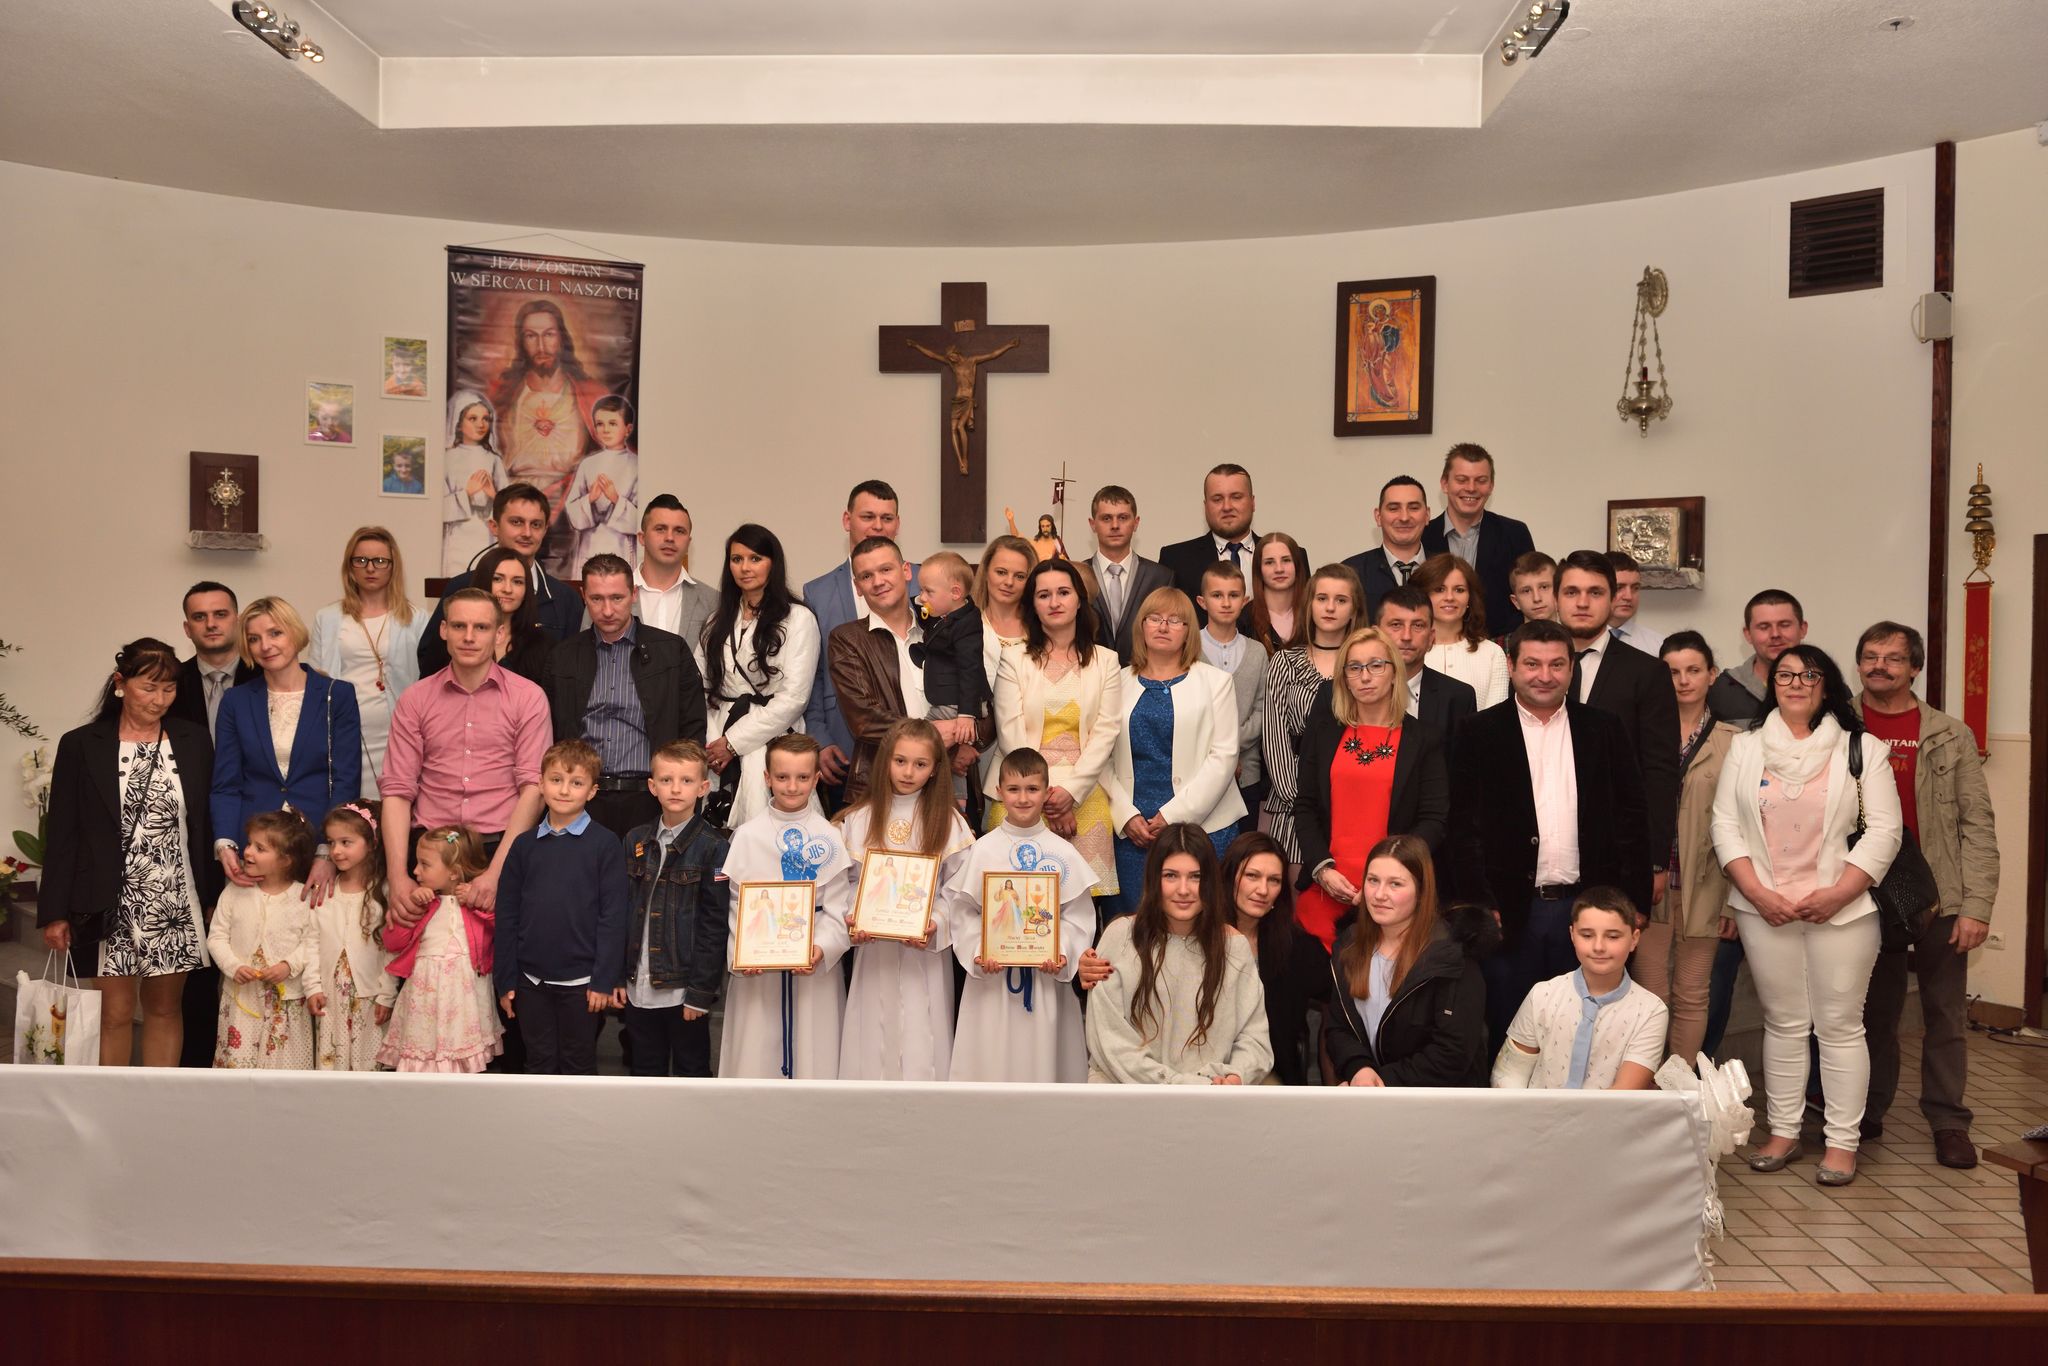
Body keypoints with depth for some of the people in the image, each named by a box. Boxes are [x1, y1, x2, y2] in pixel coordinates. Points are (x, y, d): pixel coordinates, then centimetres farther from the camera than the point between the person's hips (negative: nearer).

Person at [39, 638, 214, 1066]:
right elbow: (61, 834, 1)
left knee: (165, 1008, 10)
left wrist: (214, 897, 3)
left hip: (176, 903, 2)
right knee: (115, 1013, 2)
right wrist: (55, 912, -2)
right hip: (111, 905, -2)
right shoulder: (81, 746, 0)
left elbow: (208, 822, 7)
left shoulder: (194, 741, 5)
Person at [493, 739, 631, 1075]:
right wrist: (505, 980, 3)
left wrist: (605, 980, -11)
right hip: (531, 980, 3)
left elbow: (614, 915, -8)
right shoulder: (524, 844, 3)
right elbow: (507, 915, 5)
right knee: (540, 1063, 13)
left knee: (578, 1064, 10)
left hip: (580, 980, -3)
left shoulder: (605, 844, -6)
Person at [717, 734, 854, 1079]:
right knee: (755, 1053, 4)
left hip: (816, 967, 0)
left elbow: (838, 909, -3)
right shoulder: (747, 836, 1)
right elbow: (736, 906, 0)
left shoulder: (829, 837, 1)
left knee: (813, 1051, 4)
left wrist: (823, 948, -19)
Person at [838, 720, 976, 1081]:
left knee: (920, 1044, -1)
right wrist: (852, 923, -12)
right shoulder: (858, 820, 4)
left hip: (926, 953, -1)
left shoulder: (947, 822, 1)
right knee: (874, 1039, 5)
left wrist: (936, 925, -15)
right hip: (872, 949, 1)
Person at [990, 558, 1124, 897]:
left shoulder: (1105, 661, 10)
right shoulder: (1014, 659, 6)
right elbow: (1011, 733, 0)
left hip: (1083, 794, 1)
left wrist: (1071, 790, -9)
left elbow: (1106, 732, 2)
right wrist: (1043, 794, -8)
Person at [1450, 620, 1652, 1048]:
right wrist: (1481, 905, -9)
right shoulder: (1481, 733, 0)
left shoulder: (1604, 731, 7)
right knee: (1510, 1037, 8)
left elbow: (1631, 817, 6)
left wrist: (1632, 903, 1)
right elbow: (1464, 827, -3)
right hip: (1510, 911, -2)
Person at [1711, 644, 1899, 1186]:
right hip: (1764, 908, 2)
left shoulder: (1863, 748, 1)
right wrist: (1757, 893, -8)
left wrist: (1836, 895, -14)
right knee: (1783, 1023, 11)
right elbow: (1726, 824, 3)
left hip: (1840, 910, -2)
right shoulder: (1745, 746, 7)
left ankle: (1843, 1142, 13)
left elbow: (1883, 831, -4)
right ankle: (1783, 1133, 20)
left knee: (1840, 1025, 3)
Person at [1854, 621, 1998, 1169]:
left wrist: (1977, 907, -7)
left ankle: (1948, 1121, 18)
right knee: (1873, 1011, 11)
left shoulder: (1950, 737, 2)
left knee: (1945, 1014, 7)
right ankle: (1866, 1114, 24)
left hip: (1939, 899, 0)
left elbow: (1978, 826, 0)